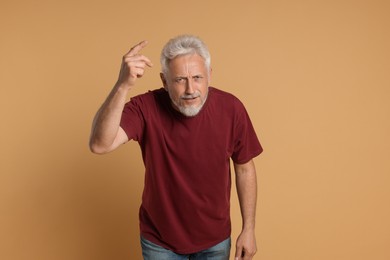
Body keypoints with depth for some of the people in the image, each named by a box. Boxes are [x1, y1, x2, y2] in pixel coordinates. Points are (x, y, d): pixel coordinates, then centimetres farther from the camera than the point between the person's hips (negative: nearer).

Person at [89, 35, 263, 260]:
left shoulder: (231, 108, -19)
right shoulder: (146, 108, -23)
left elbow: (245, 168, -5)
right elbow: (99, 145, -39)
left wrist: (249, 228, -1)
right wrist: (123, 86, -51)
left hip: (215, 237, 2)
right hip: (160, 239, -1)